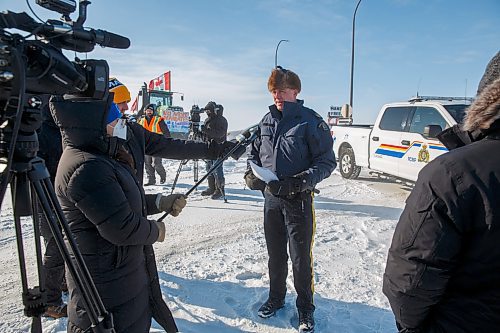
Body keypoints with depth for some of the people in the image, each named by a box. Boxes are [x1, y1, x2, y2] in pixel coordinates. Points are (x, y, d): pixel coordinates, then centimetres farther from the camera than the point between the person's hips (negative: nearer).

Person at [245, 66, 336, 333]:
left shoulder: (310, 121, -11)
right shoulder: (267, 120, 6)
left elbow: (327, 161, -11)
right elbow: (254, 152, 17)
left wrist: (306, 179, -26)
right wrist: (252, 174, -2)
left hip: (298, 199, -5)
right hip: (271, 197, 5)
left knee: (300, 258, 5)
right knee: (275, 254, 19)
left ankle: (305, 309, 26)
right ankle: (276, 298, 39)